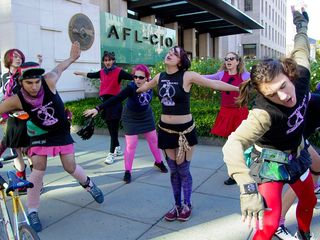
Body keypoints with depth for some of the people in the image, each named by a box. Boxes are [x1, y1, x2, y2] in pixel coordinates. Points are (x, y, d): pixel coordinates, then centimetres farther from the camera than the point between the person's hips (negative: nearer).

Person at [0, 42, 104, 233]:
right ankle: (32, 211, 9)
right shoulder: (16, 100, -25)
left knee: (70, 167, 5)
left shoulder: (49, 81, -25)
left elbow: (59, 68, -4)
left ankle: (89, 185, 36)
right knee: (38, 169, -7)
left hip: (61, 131, 1)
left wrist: (72, 58, 11)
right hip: (40, 133, -1)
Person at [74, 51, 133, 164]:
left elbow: (132, 77, -16)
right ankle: (117, 148, 31)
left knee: (114, 128, -4)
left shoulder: (119, 71, -7)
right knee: (110, 128, 14)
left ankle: (112, 153, 1)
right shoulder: (102, 72, 11)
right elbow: (91, 75, 28)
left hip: (114, 102, -6)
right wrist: (80, 73, 43)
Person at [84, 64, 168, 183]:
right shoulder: (131, 87, -32)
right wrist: (98, 108, -45)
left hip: (146, 116, 5)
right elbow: (115, 99, -38)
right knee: (131, 145, -4)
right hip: (130, 118, -4)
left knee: (154, 139, 15)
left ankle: (159, 162, 38)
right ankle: (127, 171, 12)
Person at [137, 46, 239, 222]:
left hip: (184, 129, -4)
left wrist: (239, 88, -16)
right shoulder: (160, 77, 4)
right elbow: (145, 86, 24)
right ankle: (177, 205, 30)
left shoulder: (188, 76, -12)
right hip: (165, 129, 4)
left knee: (183, 170, 5)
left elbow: (215, 84, -13)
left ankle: (187, 205, 27)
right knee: (173, 170, 13)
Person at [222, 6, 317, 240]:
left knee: (309, 201, 26)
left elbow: (301, 49, 1)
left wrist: (301, 24, 18)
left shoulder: (301, 73, -22)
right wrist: (248, 189, -66)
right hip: (270, 163, -7)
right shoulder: (264, 113, -40)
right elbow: (233, 144, -54)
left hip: (296, 155, 7)